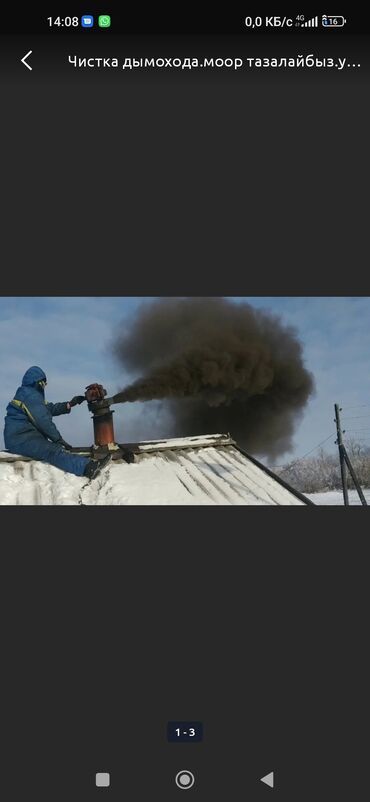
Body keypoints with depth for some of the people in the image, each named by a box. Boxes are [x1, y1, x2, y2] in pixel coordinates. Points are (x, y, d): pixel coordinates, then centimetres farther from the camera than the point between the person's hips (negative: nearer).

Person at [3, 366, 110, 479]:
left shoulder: (27, 394, 24)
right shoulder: (30, 395, -9)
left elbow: (50, 408, 21)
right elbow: (43, 420, -15)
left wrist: (70, 404, 14)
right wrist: (58, 439, -11)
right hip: (20, 439, -12)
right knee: (53, 451, -28)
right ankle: (87, 467, -47)